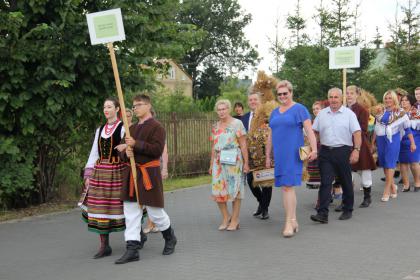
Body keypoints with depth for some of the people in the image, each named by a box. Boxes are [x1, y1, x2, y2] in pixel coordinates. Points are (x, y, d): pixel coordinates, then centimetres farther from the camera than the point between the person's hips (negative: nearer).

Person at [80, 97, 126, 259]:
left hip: (117, 171, -5)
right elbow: (94, 152, 13)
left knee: (121, 207, 0)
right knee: (99, 207, 1)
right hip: (100, 172, 5)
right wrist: (88, 174, 8)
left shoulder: (123, 128, -3)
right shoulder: (100, 130, 14)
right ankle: (104, 246, 7)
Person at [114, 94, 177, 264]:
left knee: (155, 212, 3)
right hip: (131, 173, 6)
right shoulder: (132, 128, 15)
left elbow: (157, 150, -18)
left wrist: (136, 144, -22)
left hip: (149, 173, -6)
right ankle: (132, 250, 4)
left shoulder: (156, 127, -6)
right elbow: (123, 152, 17)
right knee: (131, 213, 2)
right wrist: (126, 153, -6)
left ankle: (170, 238, 29)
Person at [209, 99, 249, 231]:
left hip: (234, 161, -5)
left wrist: (246, 163, -11)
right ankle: (225, 217, 16)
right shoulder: (215, 127, 13)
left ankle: (234, 220, 9)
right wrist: (211, 164, 13)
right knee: (218, 190, 2)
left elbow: (243, 145, -6)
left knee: (234, 190, 0)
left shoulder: (237, 124, -2)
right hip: (219, 161, 5)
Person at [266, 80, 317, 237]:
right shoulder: (274, 112, 17)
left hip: (293, 154, -6)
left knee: (288, 186, -12)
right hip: (279, 155, 6)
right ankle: (293, 220, 16)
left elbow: (309, 130, -9)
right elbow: (270, 136, 21)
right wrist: (268, 156, 19)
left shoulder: (299, 109, -2)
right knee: (287, 187, 8)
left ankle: (289, 222, -9)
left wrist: (314, 149, -20)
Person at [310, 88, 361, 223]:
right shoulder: (322, 114, 10)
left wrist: (356, 150, -17)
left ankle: (347, 210, 23)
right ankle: (323, 213, -9)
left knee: (346, 182, 9)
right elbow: (314, 131, 13)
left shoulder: (349, 114, 0)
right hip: (325, 152, 2)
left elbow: (357, 133, -7)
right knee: (325, 183, -5)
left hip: (343, 151, -2)